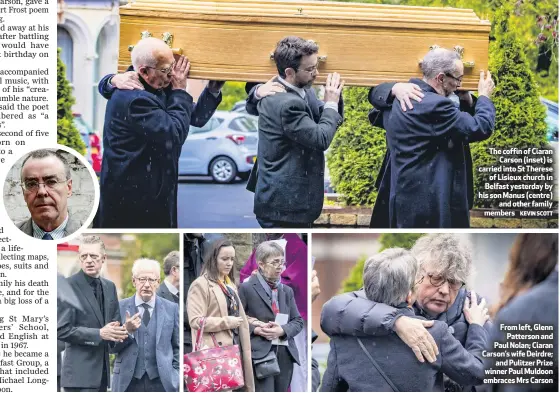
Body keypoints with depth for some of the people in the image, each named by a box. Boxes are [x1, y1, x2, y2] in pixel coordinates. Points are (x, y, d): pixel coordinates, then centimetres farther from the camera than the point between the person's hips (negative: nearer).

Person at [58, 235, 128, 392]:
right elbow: (61, 330, -14)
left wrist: (117, 332, -4)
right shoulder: (69, 286, -8)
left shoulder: (110, 286, 14)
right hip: (80, 373, -7)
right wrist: (99, 334, -21)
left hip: (102, 371, 7)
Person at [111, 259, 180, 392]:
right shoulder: (120, 307, 3)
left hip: (162, 382, 0)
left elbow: (178, 347, 10)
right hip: (128, 381, 0)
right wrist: (127, 331, -14)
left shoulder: (171, 308, 5)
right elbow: (111, 347, 3)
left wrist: (175, 375, 2)